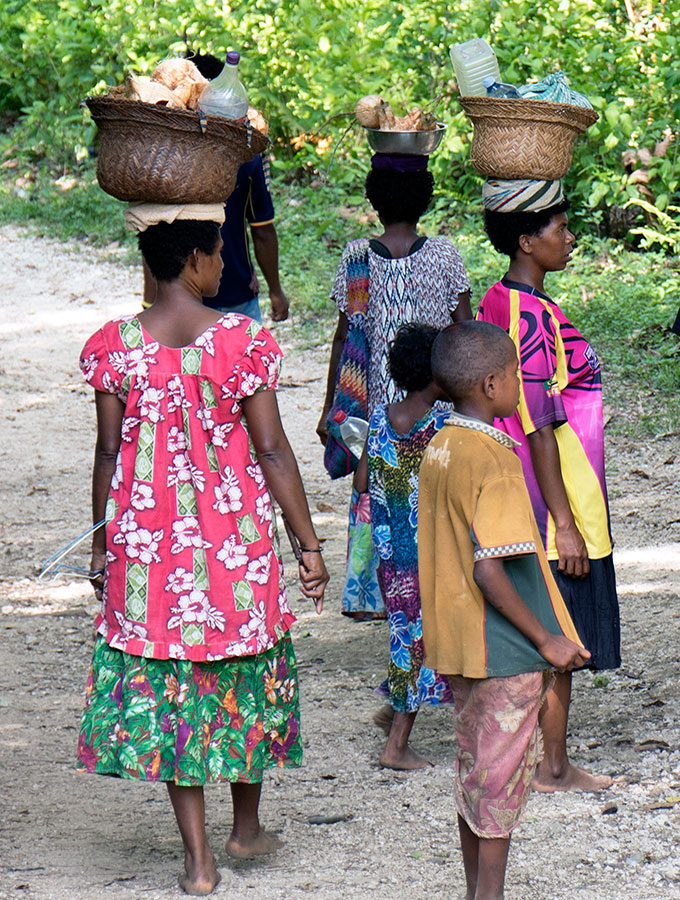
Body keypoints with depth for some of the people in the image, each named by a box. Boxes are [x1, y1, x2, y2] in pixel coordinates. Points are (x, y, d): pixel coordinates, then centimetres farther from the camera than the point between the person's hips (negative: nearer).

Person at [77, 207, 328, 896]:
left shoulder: (115, 345, -6)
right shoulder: (243, 340, -11)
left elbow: (109, 451, -1)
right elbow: (271, 450, -9)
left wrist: (102, 540, 11)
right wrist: (309, 543, -2)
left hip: (146, 539, 1)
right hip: (235, 534, -1)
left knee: (165, 683, 8)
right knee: (247, 670, 19)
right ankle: (246, 827, 34)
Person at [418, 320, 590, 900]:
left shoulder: (439, 449, 6)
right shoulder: (494, 460, -20)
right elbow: (489, 571, -25)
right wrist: (546, 639, -16)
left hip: (457, 644, 8)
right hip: (503, 650, -8)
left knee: (475, 773, 16)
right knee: (502, 778, 1)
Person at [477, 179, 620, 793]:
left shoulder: (497, 305, 9)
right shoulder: (534, 317, -21)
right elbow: (540, 430, -22)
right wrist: (564, 523, -19)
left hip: (518, 506, 9)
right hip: (553, 505, -9)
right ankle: (553, 768, 9)